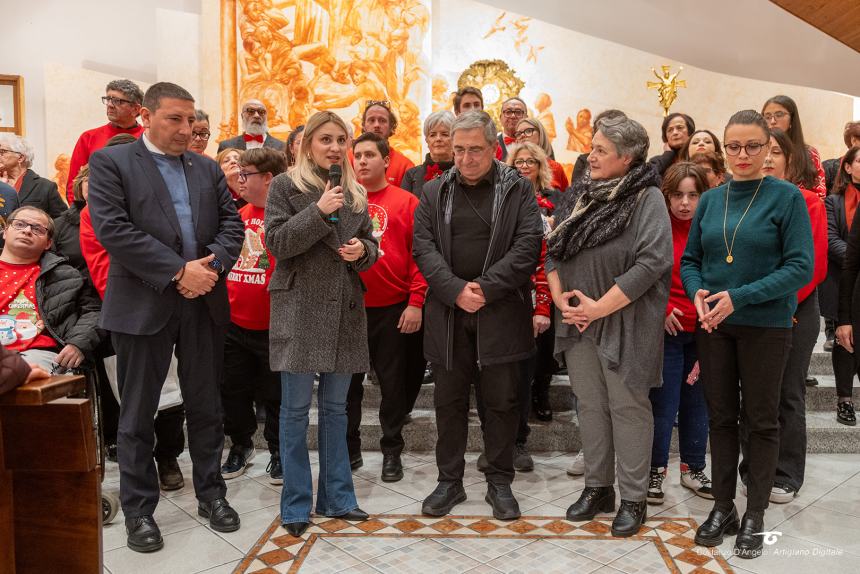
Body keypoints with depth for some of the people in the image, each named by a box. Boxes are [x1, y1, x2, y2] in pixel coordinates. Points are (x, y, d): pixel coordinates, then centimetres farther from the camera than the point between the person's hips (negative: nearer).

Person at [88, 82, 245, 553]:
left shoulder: (208, 168, 13)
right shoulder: (110, 162, -1)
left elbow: (231, 222, 8)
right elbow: (112, 230, -13)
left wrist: (213, 267, -12)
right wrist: (179, 271, -17)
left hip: (204, 304, 4)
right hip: (143, 306, -3)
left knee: (206, 407, 12)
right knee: (137, 414, 7)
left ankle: (211, 494, 28)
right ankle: (139, 510, 22)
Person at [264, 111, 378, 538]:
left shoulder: (355, 193, 13)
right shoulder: (285, 186, 0)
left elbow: (371, 246, 16)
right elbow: (276, 243, -10)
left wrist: (363, 250, -7)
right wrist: (319, 211, -18)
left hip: (344, 311, 4)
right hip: (299, 310, -4)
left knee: (336, 407, 11)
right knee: (296, 409, 2)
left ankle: (336, 497, 22)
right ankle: (296, 504, 14)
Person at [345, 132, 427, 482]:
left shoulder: (406, 202, 0)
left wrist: (416, 301, -8)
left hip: (394, 308, -2)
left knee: (393, 381, 8)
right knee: (348, 381, 11)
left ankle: (392, 450, 22)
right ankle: (349, 448, 27)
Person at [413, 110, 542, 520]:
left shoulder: (518, 189, 2)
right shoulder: (435, 191, 9)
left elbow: (528, 245, -8)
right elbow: (423, 246, 0)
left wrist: (485, 287, -16)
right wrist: (456, 290, -14)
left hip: (501, 313, -2)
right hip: (448, 313, 2)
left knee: (501, 401, 7)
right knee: (449, 401, 10)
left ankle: (499, 483, 23)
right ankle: (450, 481, 25)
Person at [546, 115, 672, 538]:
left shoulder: (647, 198, -9)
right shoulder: (580, 194, 10)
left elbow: (651, 262, -19)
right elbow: (553, 250, 11)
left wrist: (599, 307, -18)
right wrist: (560, 297, -4)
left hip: (624, 322, -5)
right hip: (576, 320, 6)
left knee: (627, 407, 4)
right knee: (590, 404, 13)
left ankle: (633, 498, 18)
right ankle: (597, 487, 28)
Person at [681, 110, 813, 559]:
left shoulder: (786, 197, -7)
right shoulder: (710, 200, 6)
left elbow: (800, 267, -13)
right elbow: (690, 260, 9)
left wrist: (740, 297, -22)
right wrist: (698, 293, -12)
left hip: (766, 325, -3)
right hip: (713, 324, 4)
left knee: (761, 420, 8)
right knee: (720, 417, 12)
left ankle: (754, 516, 22)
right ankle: (723, 506, 26)